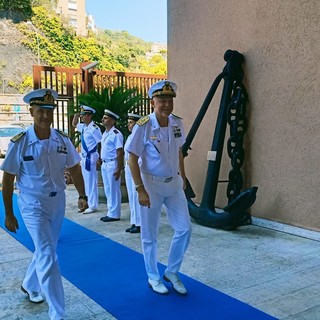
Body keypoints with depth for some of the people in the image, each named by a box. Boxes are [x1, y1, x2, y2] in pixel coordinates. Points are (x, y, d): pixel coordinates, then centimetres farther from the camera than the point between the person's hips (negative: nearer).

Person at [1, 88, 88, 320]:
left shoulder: (62, 140, -4)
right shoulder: (19, 142, -14)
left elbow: (74, 169, 6)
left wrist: (82, 195, -6)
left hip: (58, 201, 5)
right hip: (33, 204, -5)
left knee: (46, 250, 20)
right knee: (48, 256, -9)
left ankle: (30, 285, 49)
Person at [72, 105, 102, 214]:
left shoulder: (94, 128, -18)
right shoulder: (83, 127, 8)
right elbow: (74, 124, 29)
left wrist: (99, 158, -14)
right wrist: (75, 116, 9)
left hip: (90, 157, -9)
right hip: (84, 157, 9)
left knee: (91, 182, -2)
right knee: (86, 181, 15)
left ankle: (93, 206, 6)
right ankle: (88, 203, 26)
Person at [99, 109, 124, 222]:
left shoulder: (116, 134, -15)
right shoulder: (105, 133, 13)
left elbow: (120, 152, -17)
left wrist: (119, 169, -19)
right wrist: (101, 161, 15)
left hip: (112, 164, -9)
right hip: (104, 164, 9)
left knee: (114, 190, 0)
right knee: (107, 190, 14)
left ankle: (114, 214, 9)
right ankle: (110, 213, 25)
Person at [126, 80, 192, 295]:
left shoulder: (177, 123, 1)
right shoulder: (143, 126, -16)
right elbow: (133, 159, -14)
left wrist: (183, 178, 14)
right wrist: (140, 189, -18)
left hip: (174, 183, 5)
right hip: (152, 184, -5)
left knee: (185, 229, 5)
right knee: (150, 235, 7)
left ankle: (172, 272, 25)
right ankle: (153, 277, 27)